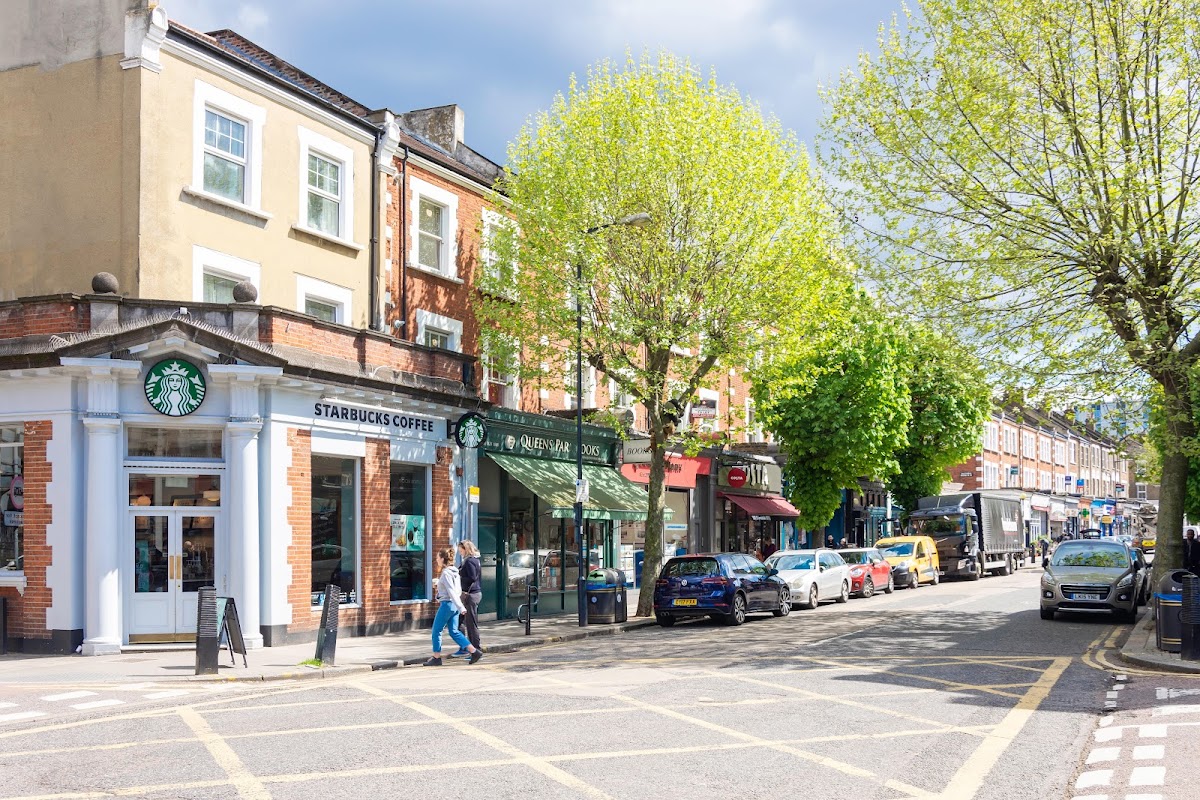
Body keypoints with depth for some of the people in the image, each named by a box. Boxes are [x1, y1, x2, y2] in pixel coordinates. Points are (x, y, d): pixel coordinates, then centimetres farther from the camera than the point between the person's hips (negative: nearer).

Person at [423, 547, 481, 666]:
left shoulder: (445, 573, -15)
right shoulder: (454, 572, 11)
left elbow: (452, 592, -21)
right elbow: (458, 590, 16)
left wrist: (460, 607, -26)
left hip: (447, 604, -9)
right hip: (454, 605, 9)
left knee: (437, 631, 4)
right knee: (454, 631, 11)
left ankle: (436, 658, 11)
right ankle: (474, 652, 5)